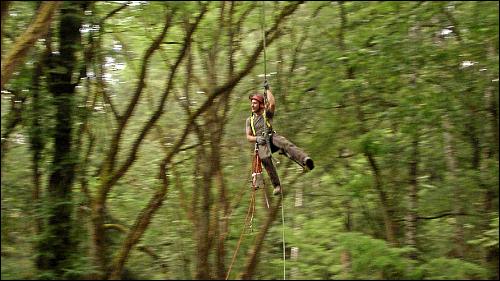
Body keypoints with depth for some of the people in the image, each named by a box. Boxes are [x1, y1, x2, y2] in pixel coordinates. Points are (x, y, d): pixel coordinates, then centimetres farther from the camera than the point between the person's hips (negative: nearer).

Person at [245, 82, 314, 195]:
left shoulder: (267, 113, 20)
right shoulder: (249, 120, 27)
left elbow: (272, 103, -2)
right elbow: (248, 136, 17)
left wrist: (267, 89, 9)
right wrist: (256, 138, -5)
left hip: (272, 137, -1)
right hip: (261, 142, 1)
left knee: (286, 144, -37)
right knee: (265, 158, -35)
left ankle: (305, 160, -63)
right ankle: (276, 185, -35)